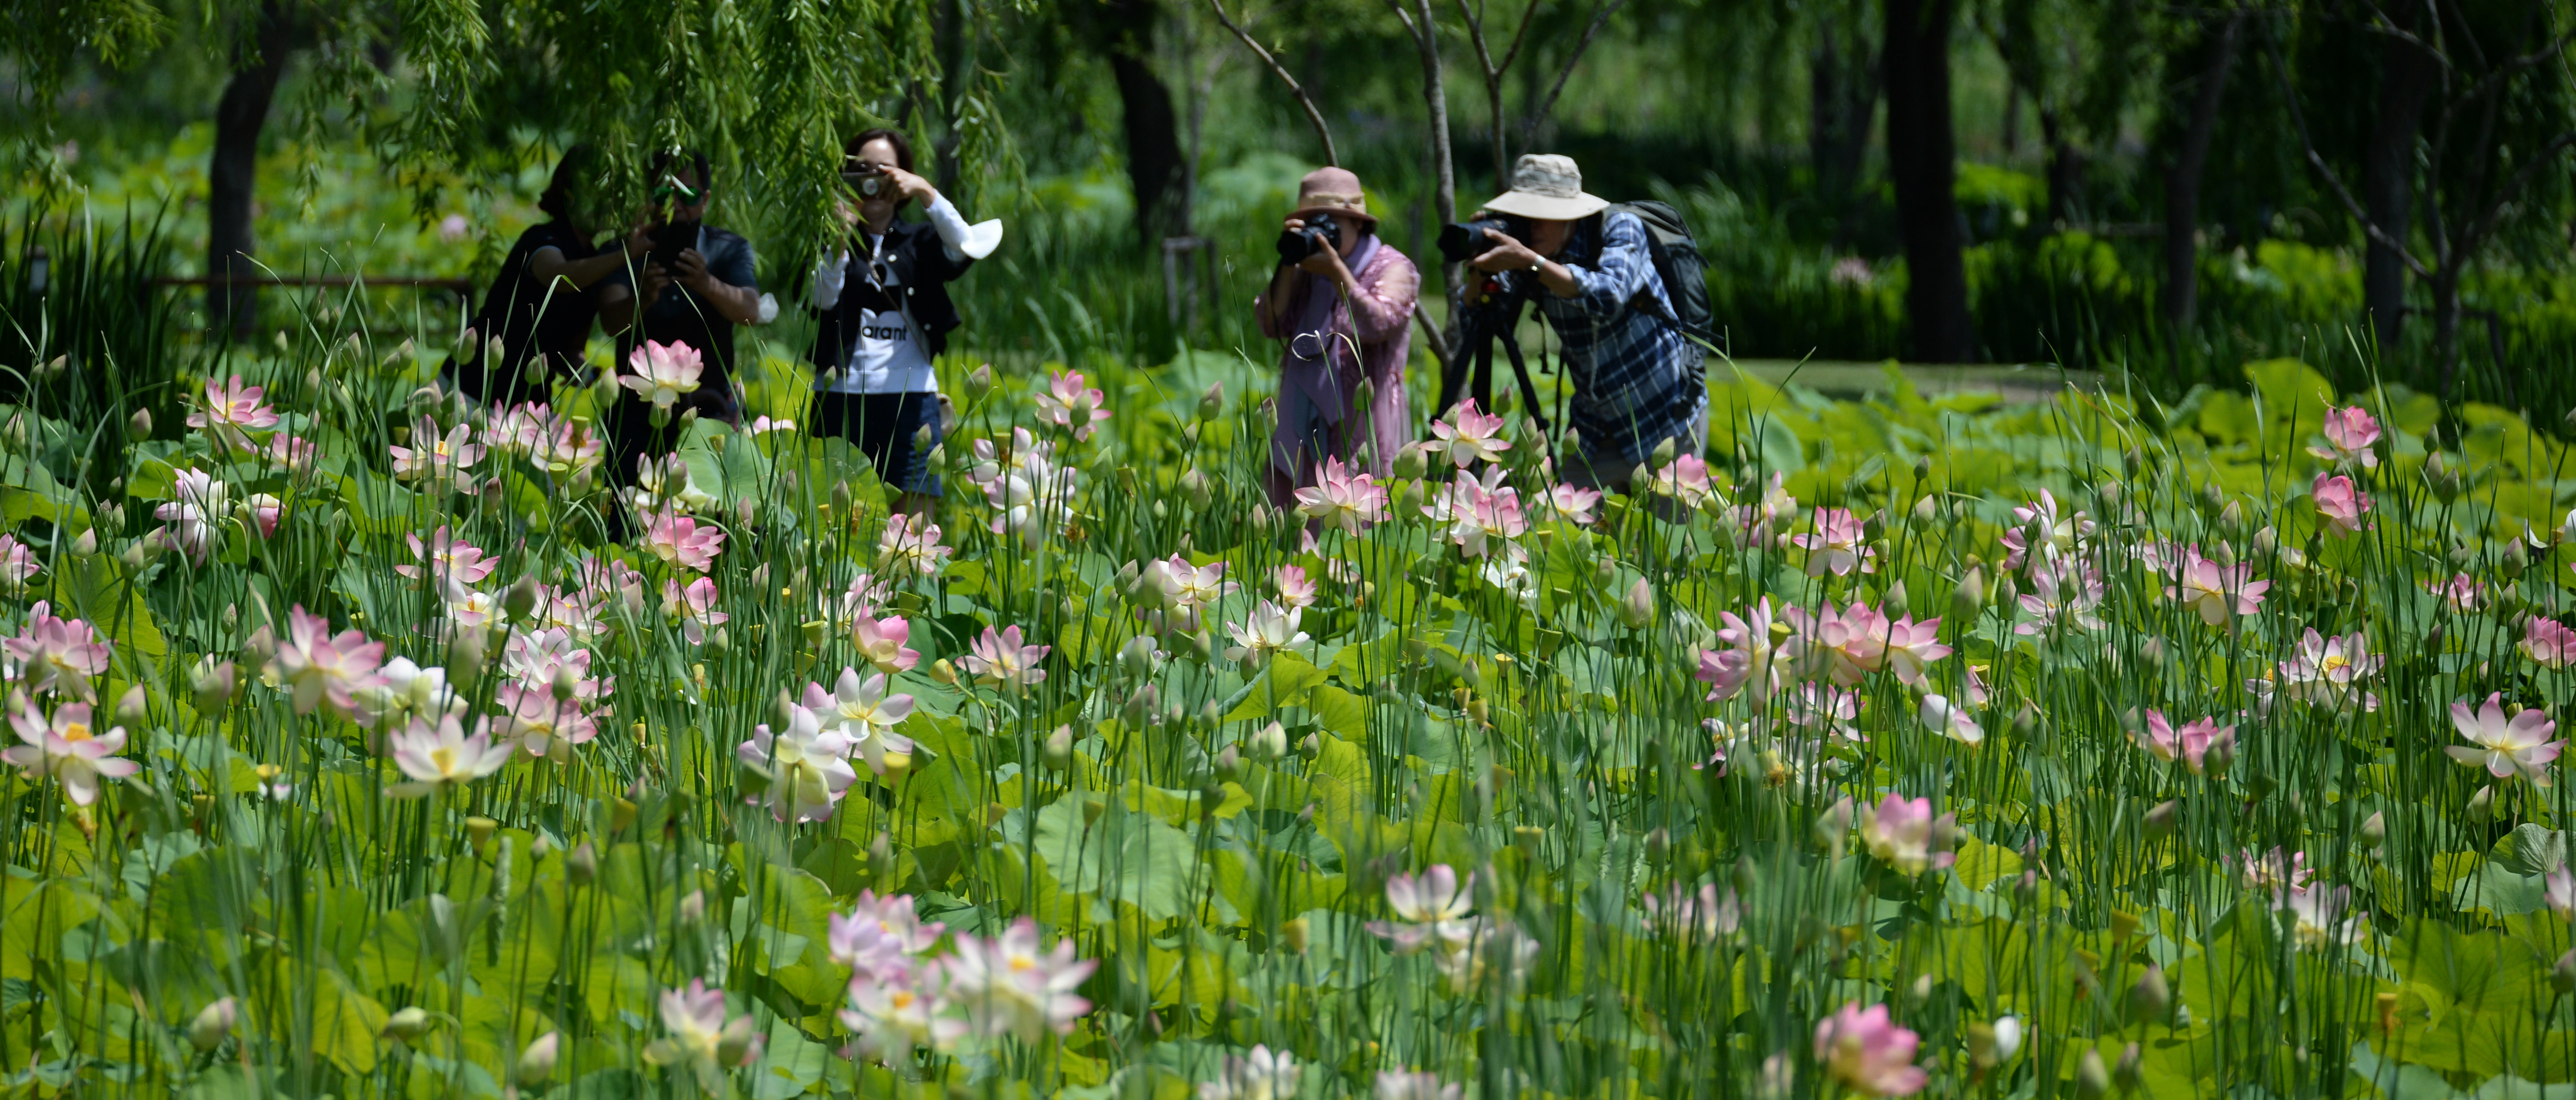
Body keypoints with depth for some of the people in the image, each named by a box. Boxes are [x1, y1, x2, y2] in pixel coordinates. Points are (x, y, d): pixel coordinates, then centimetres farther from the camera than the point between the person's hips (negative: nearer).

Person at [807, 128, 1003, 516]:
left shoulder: (918, 242, 14)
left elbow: (964, 247, -6)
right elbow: (823, 298, -6)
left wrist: (926, 192, -15)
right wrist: (841, 238, -19)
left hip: (911, 399, 1)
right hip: (843, 396, -1)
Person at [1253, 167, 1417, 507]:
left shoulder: (1393, 269, 2)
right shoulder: (1306, 273, 17)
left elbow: (1378, 325, -16)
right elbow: (1272, 326, 4)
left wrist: (1336, 271, -17)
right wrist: (1288, 265, -4)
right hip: (1304, 434, 5)